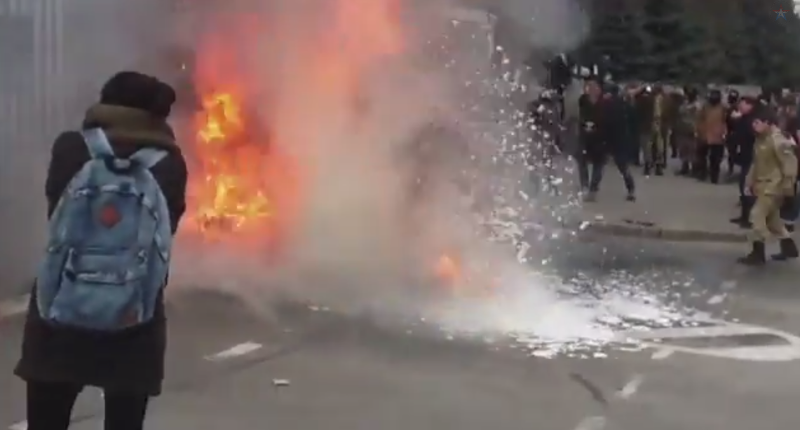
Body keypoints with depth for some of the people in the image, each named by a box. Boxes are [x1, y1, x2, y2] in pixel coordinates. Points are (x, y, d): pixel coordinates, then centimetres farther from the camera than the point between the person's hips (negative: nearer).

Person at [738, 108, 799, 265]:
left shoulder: (778, 141, -20)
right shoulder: (761, 140, 9)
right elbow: (756, 164, 17)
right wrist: (749, 182, 14)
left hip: (773, 186, -10)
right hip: (763, 185, 10)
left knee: (758, 215, -12)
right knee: (772, 218, 17)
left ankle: (758, 253, -6)